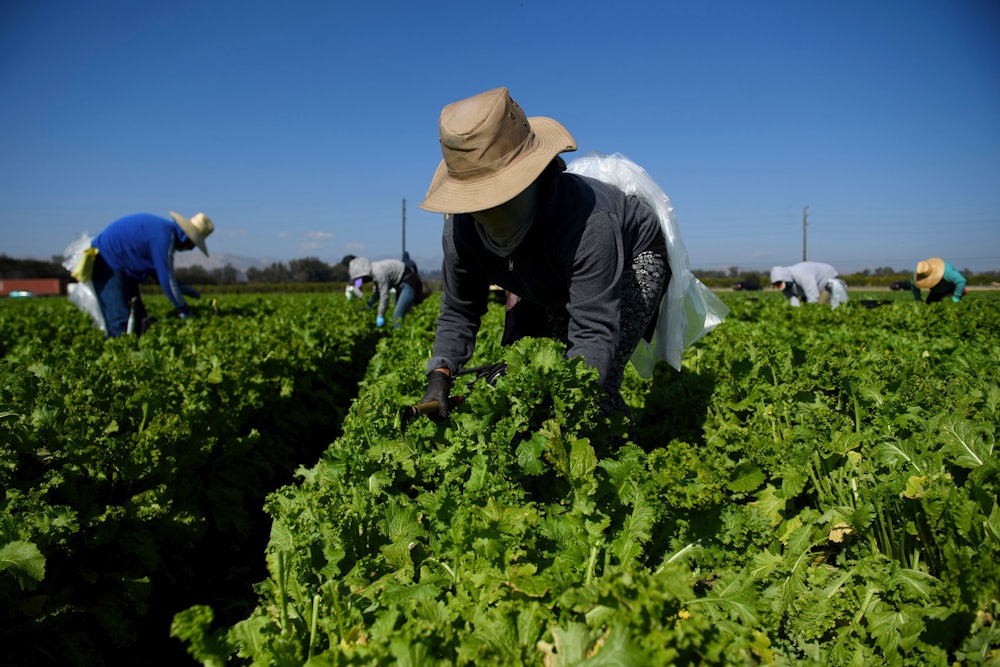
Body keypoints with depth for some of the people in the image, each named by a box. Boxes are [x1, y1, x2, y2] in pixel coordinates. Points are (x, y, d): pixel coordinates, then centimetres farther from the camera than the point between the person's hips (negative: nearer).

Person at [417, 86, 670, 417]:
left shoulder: (586, 222, -44)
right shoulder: (461, 231, -25)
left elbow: (594, 333, -44)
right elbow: (458, 312, -12)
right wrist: (439, 375, -29)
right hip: (551, 284, 6)